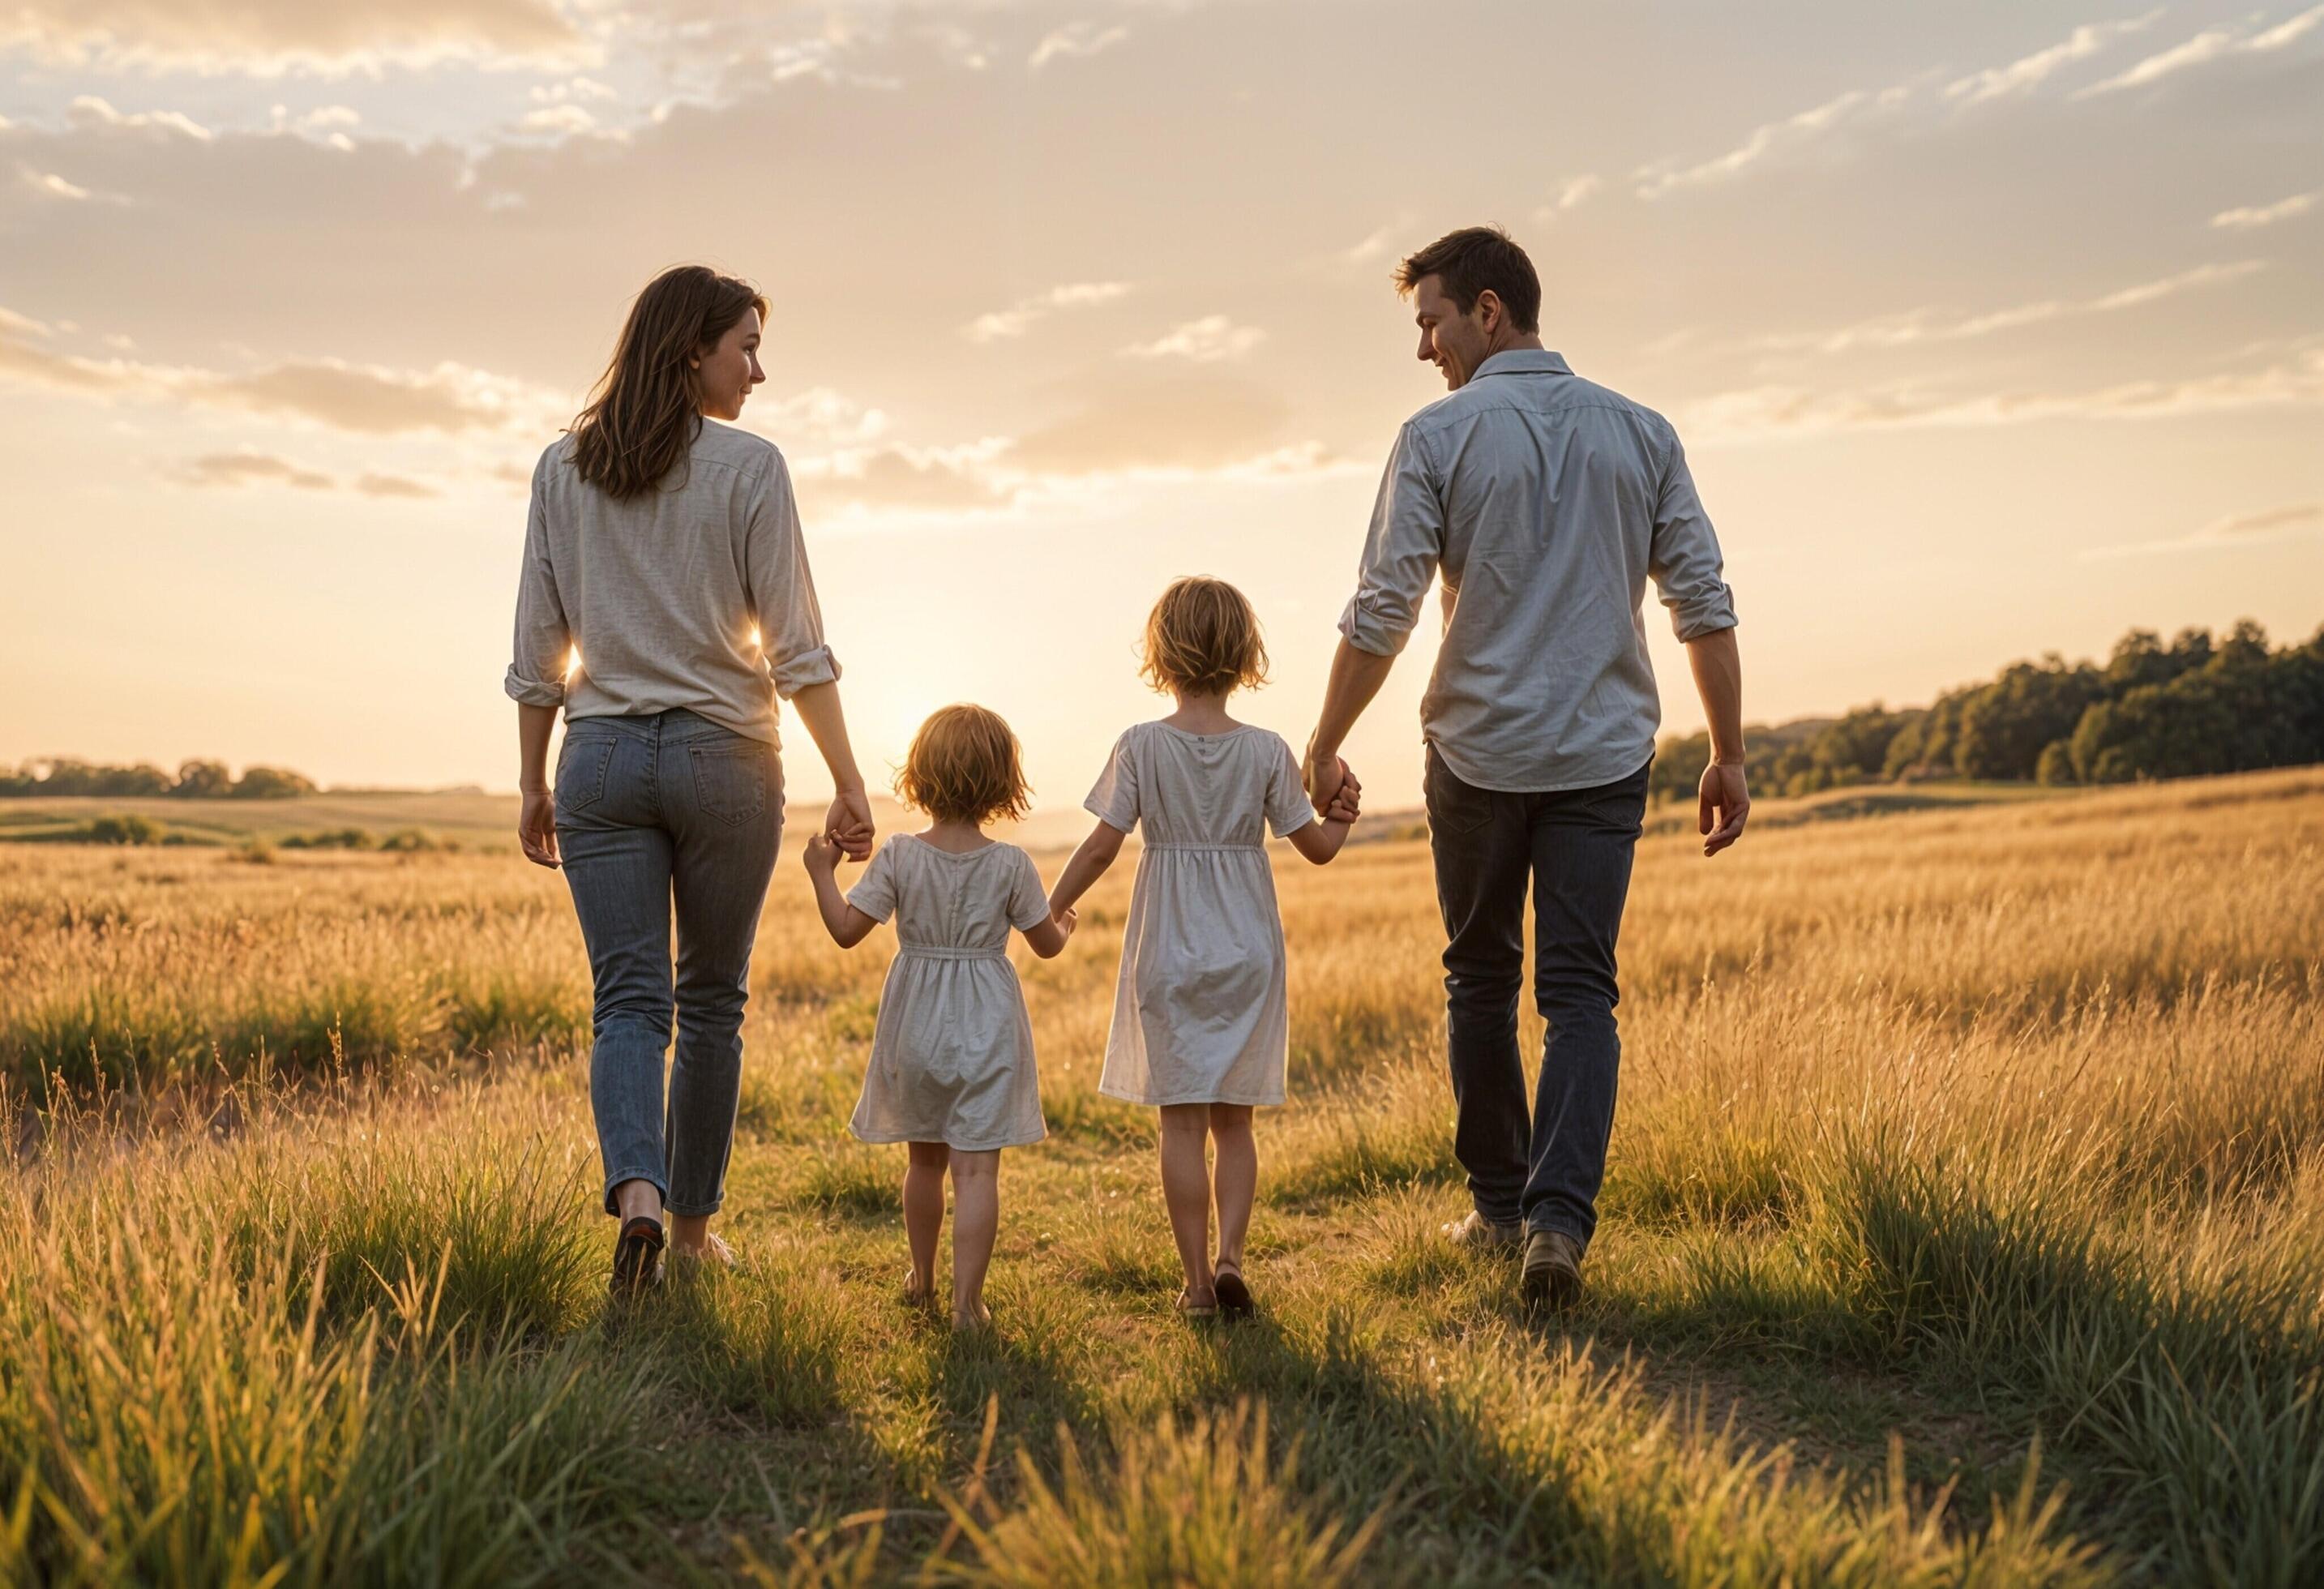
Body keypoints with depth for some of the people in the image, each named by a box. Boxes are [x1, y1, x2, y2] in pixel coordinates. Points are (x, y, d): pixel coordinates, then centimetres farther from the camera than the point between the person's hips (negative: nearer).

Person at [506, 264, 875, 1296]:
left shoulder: (562, 469, 6)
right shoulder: (749, 467, -5)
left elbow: (538, 648, 6)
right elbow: (795, 646, -8)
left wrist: (533, 785, 13)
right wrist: (848, 782, -5)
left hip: (603, 757, 2)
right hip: (725, 757, -2)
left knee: (629, 999, 3)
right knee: (711, 1001, 11)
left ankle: (636, 1191, -20)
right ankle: (692, 1222, 22)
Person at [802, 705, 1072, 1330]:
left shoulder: (899, 856, -9)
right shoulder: (1011, 864, -8)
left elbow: (846, 929, -8)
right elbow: (1047, 944, 1)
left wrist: (822, 871, 6)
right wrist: (1064, 925, 24)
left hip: (917, 1025, 2)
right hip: (986, 1026, -2)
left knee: (924, 1159, 19)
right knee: (976, 1167, -2)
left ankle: (921, 1278, 35)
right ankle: (967, 1299, -6)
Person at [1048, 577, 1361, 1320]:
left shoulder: (1140, 746, -7)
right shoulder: (1267, 751, -4)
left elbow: (1103, 845, -7)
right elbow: (1318, 846, 1)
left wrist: (1051, 908, 7)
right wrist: (1343, 814, 21)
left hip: (1167, 952, -1)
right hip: (1247, 952, 1)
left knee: (1183, 1122, 5)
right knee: (1233, 1121, 13)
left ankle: (1198, 1280, 8)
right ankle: (1229, 1256, 0)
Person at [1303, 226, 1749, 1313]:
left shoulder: (1438, 436, -5)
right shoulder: (1640, 432, 5)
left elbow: (1381, 612, -8)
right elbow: (1704, 606, 3)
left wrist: (1325, 744, 1)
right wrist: (1727, 756, 8)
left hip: (1478, 748, -2)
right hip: (1604, 753, 2)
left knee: (1481, 978, 14)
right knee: (1580, 990, 4)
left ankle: (1499, 1200, 23)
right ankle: (1559, 1213, -10)